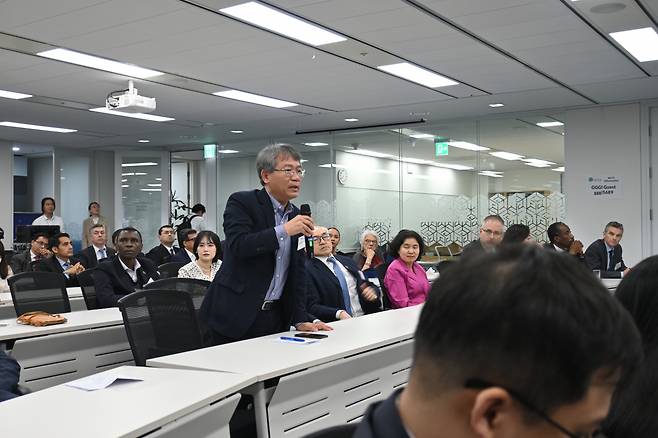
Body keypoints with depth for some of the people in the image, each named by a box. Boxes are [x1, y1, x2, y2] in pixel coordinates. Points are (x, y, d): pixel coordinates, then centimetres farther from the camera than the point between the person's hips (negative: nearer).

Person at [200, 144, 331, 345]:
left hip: (275, 318, 6)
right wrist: (283, 231, -26)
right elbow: (237, 246, -24)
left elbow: (297, 274, 10)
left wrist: (301, 320, 2)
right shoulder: (241, 202, -7)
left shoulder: (296, 216, 11)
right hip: (235, 316, -5)